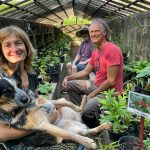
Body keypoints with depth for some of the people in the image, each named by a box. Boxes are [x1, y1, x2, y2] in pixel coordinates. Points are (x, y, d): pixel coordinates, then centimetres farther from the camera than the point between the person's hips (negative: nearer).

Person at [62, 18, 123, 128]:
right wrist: (68, 77, 2)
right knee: (69, 85, 9)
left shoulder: (112, 49, -21)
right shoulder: (96, 51, 6)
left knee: (87, 109, -30)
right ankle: (83, 112, 9)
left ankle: (96, 129, 4)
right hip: (96, 85, 9)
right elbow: (86, 71, 15)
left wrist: (91, 95, -18)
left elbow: (111, 81, -23)